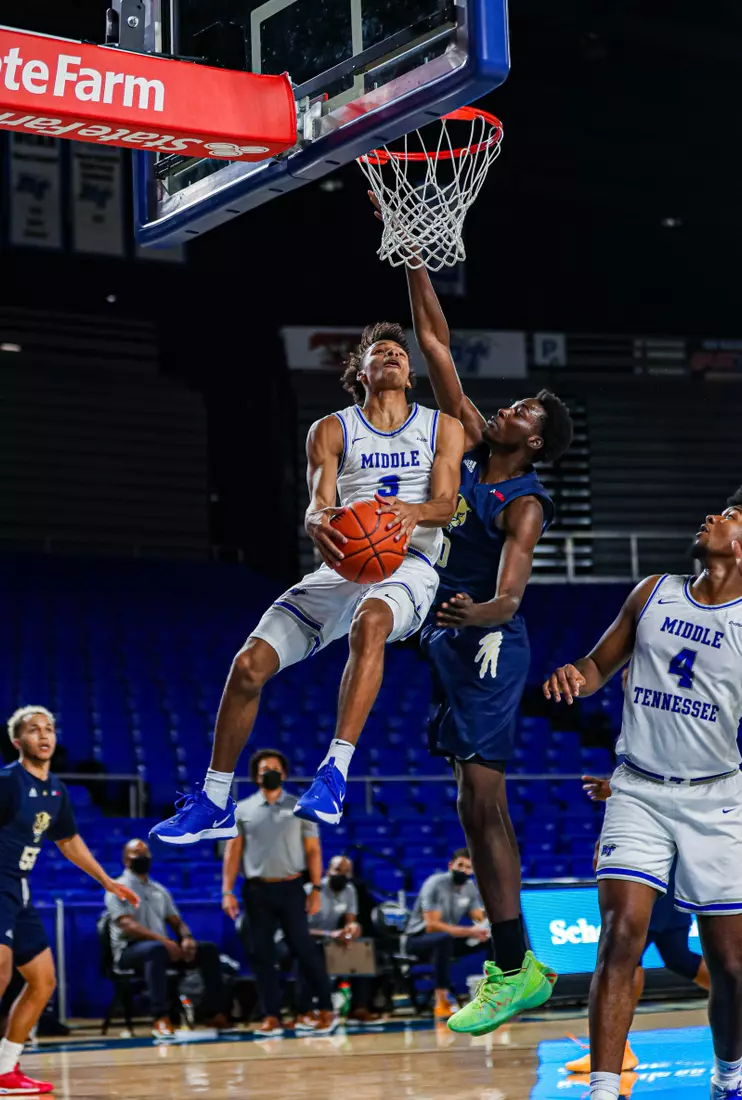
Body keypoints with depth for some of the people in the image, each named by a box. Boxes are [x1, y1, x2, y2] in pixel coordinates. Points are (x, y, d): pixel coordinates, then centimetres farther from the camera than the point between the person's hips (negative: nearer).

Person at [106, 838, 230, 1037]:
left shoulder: (159, 890, 21)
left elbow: (176, 921, 17)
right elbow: (128, 926, -16)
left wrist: (186, 937, -9)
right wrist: (162, 940, -27)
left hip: (161, 946, 7)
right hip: (129, 950, -7)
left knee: (209, 949, -8)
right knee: (156, 949, -40)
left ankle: (213, 1013, -10)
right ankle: (160, 1019, -47)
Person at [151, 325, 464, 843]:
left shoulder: (444, 428, 10)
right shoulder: (332, 430, 12)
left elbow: (446, 504, -3)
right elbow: (318, 504, -1)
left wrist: (412, 512, -28)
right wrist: (319, 524, -28)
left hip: (408, 564, -3)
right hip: (343, 563, 3)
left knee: (369, 622, -40)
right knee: (250, 664, -10)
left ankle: (334, 775, -44)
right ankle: (214, 803, 7)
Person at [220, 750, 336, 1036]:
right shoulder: (242, 810, 8)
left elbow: (313, 850, 5)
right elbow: (233, 851, 7)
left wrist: (316, 889, -3)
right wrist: (227, 891, -1)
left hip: (290, 888, -2)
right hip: (257, 890, 2)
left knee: (304, 949, -4)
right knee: (262, 953, 1)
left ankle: (324, 1010, 3)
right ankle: (271, 1017, 6)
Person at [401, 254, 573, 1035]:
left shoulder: (524, 504, -14)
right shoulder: (469, 449, 6)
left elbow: (508, 597, -28)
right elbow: (435, 345, 6)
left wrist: (477, 612, -51)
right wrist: (415, 260, 2)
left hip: (488, 647, -8)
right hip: (450, 640, 8)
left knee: (482, 807, -10)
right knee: (479, 808, 10)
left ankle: (514, 970, -7)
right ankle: (513, 967, 15)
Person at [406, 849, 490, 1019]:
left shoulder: (470, 887, 1)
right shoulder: (435, 884, -21)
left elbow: (480, 920, 4)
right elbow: (432, 926, -29)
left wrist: (484, 929, -23)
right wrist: (468, 931, -36)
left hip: (448, 938, 7)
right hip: (419, 938, -7)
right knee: (445, 938, -41)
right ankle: (442, 1001, -42)